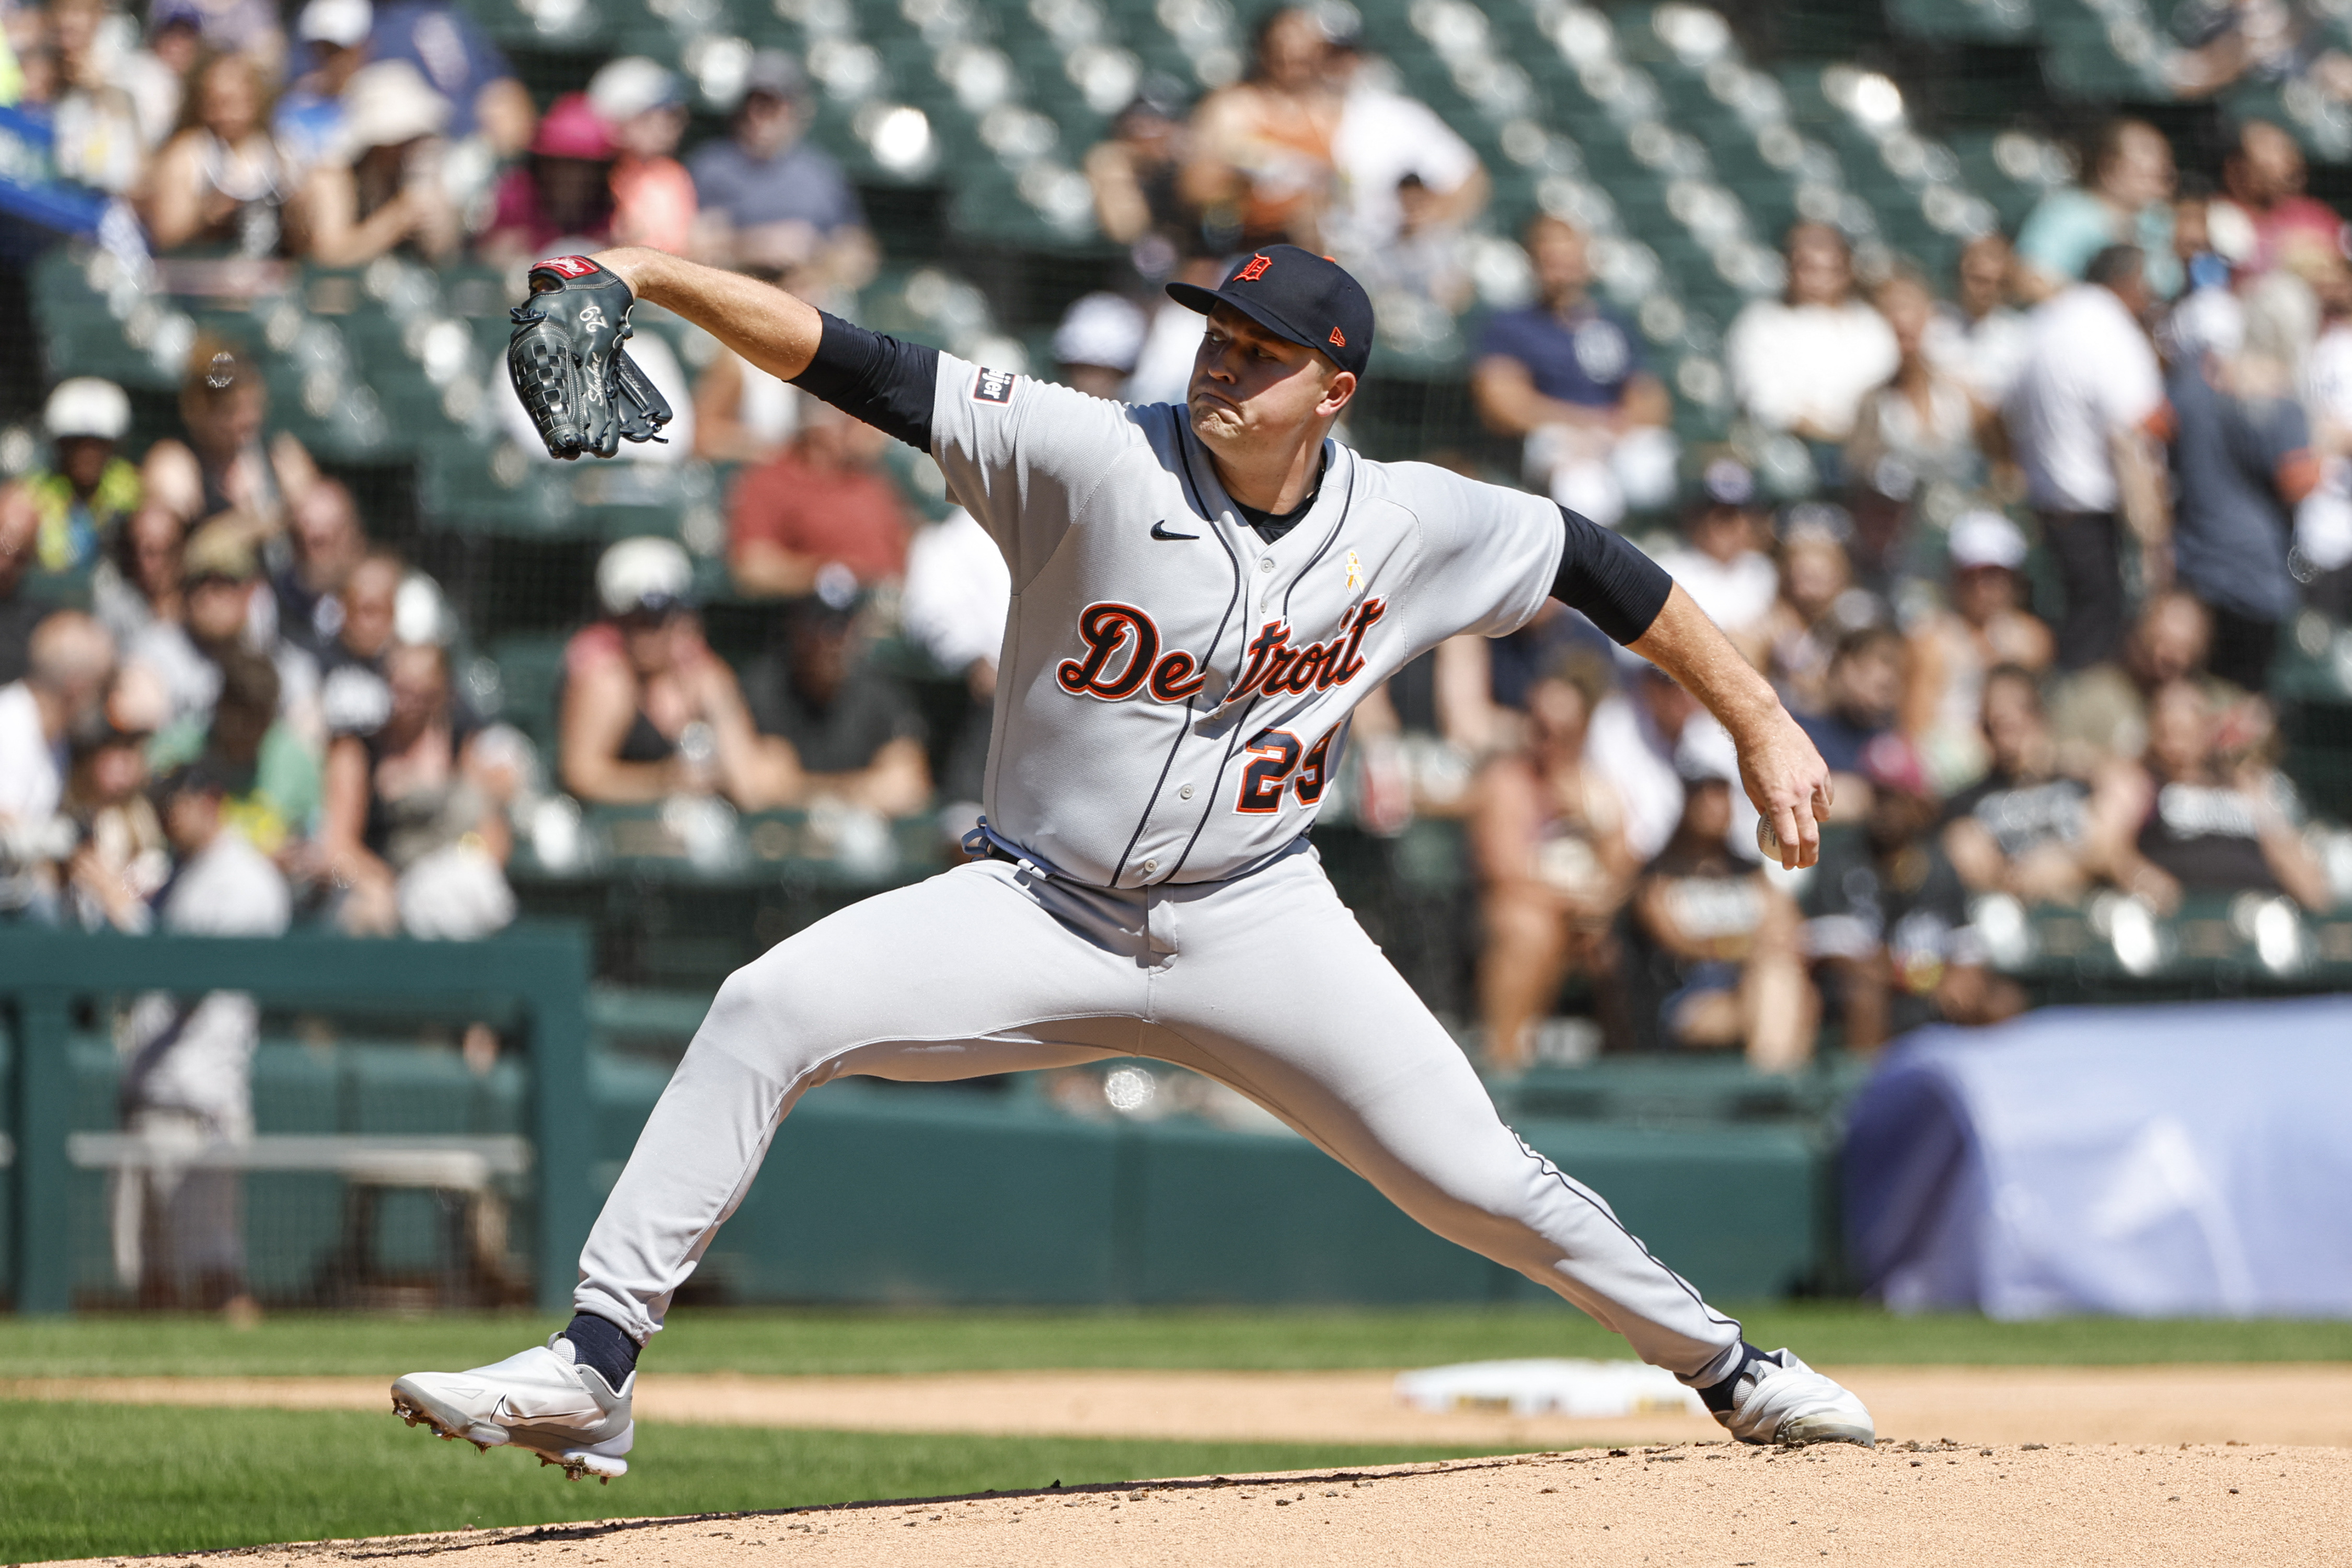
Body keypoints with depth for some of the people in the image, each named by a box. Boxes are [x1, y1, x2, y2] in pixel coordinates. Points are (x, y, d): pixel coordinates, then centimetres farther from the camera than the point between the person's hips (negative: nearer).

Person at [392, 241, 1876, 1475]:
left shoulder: (1414, 525, -7)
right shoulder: (1098, 460, -16)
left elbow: (1593, 562, 8)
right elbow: (866, 369, -23)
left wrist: (1760, 719, 9)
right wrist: (654, 275, -34)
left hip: (1254, 923, 1)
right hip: (1041, 911, -1)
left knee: (1479, 1181, -3)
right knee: (774, 1007, -23)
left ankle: (1726, 1365, 24)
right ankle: (593, 1367, -20)